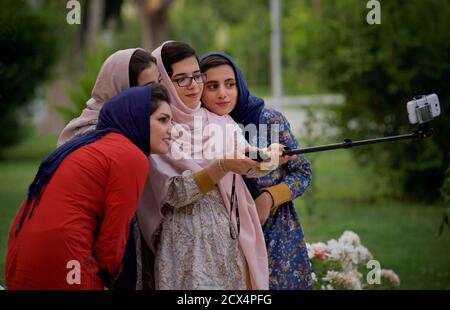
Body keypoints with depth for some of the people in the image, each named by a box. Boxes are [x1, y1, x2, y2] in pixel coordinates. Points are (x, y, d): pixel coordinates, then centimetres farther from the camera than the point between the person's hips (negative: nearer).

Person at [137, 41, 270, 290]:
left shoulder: (219, 121, 11)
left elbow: (248, 163, 1)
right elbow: (174, 193, -13)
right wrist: (222, 167, -24)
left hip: (231, 239, 4)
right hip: (187, 244, -4)